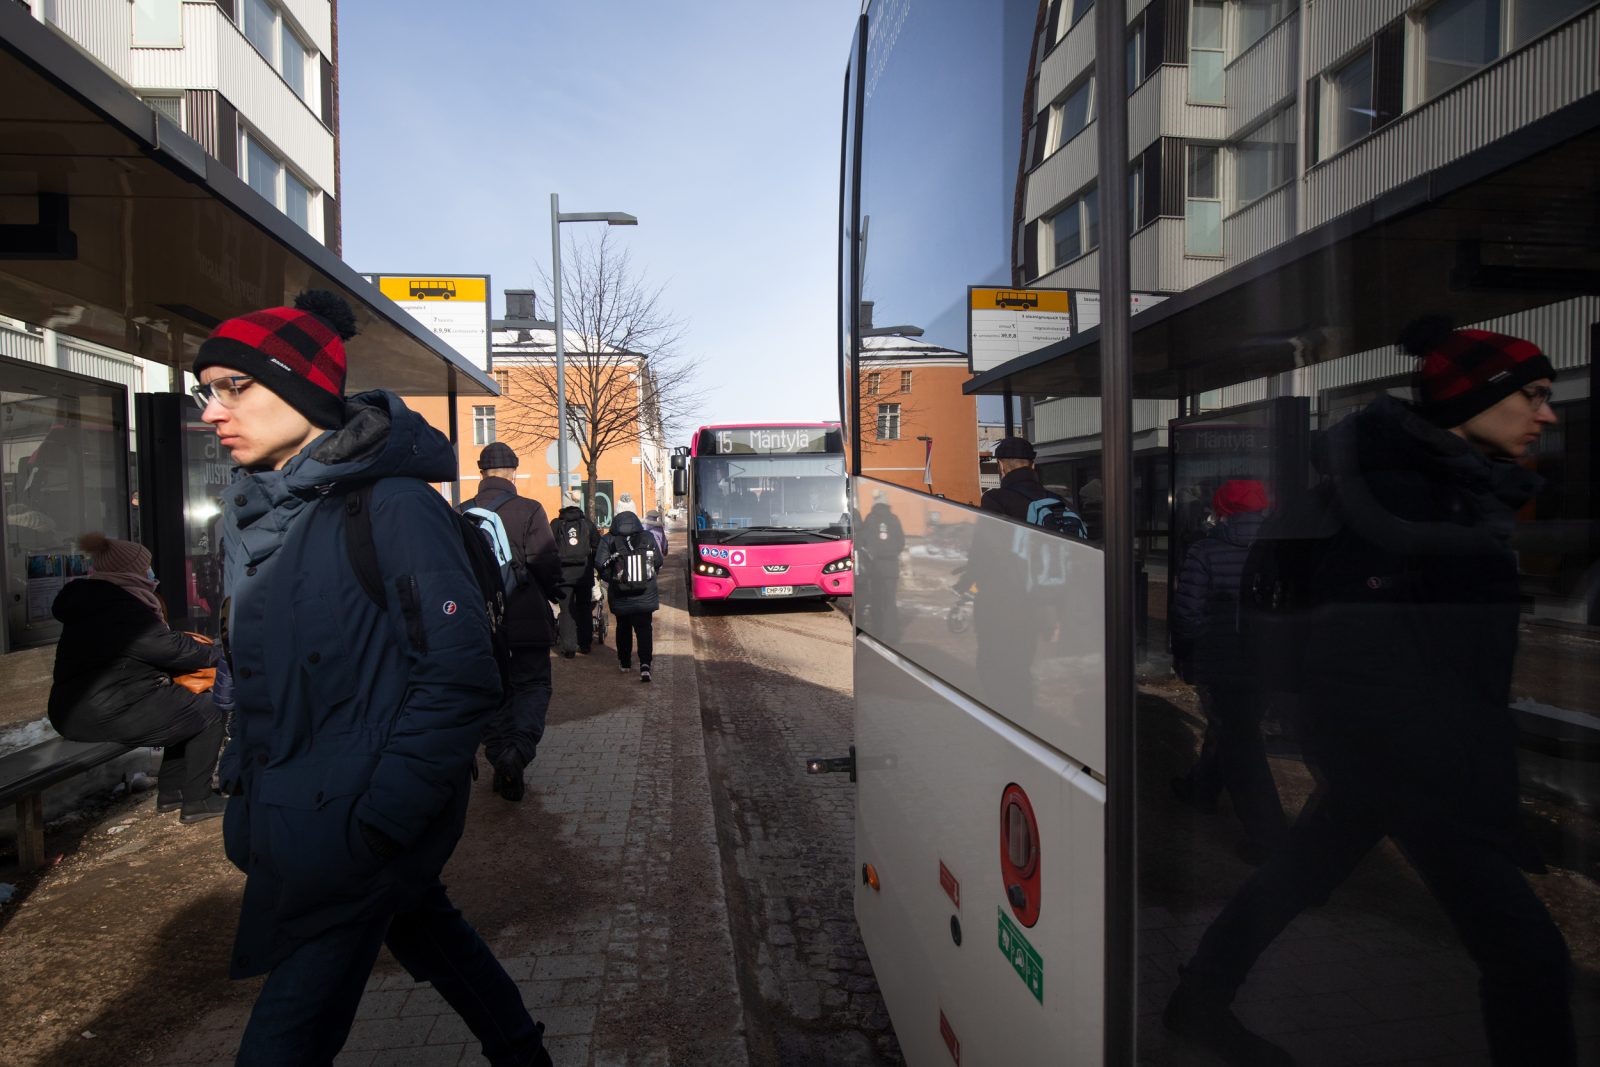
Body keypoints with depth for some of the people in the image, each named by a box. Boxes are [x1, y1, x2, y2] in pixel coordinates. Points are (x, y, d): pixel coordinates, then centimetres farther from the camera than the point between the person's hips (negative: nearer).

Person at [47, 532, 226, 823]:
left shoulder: (90, 604, 13)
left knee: (184, 706, 20)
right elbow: (175, 650, -13)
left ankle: (170, 791, 24)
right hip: (108, 716, -10)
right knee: (208, 713, -4)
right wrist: (215, 652, 4)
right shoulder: (124, 610, -19)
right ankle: (196, 801, 2)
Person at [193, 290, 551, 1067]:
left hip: (354, 833, -8)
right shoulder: (259, 512, 6)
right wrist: (244, 773, 12)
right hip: (293, 814, 8)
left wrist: (376, 824, -22)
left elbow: (462, 676, -22)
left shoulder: (391, 505, -19)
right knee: (423, 927, 24)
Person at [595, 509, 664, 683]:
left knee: (623, 628, 18)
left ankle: (625, 663, 27)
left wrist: (611, 578, 4)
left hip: (620, 596, 0)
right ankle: (645, 664, -14)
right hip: (645, 595, 0)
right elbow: (659, 562, 3)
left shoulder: (608, 540, -4)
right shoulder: (648, 538, 1)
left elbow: (600, 564, -13)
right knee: (644, 629, 2)